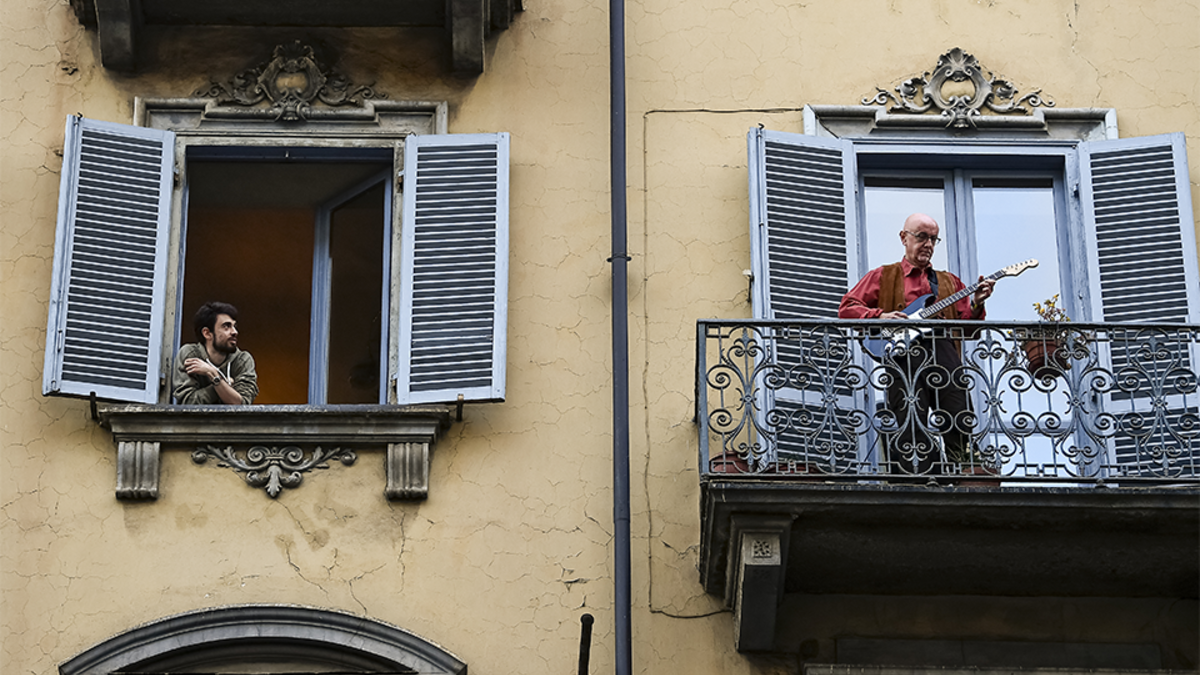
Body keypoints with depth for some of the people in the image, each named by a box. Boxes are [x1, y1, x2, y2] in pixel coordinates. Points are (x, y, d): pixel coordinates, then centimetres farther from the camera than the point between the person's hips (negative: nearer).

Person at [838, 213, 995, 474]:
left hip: (944, 352, 3)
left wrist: (976, 305, -1)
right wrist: (880, 317, -5)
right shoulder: (882, 276, 21)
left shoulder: (949, 281, 30)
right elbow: (847, 308, 11)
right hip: (902, 352, -3)